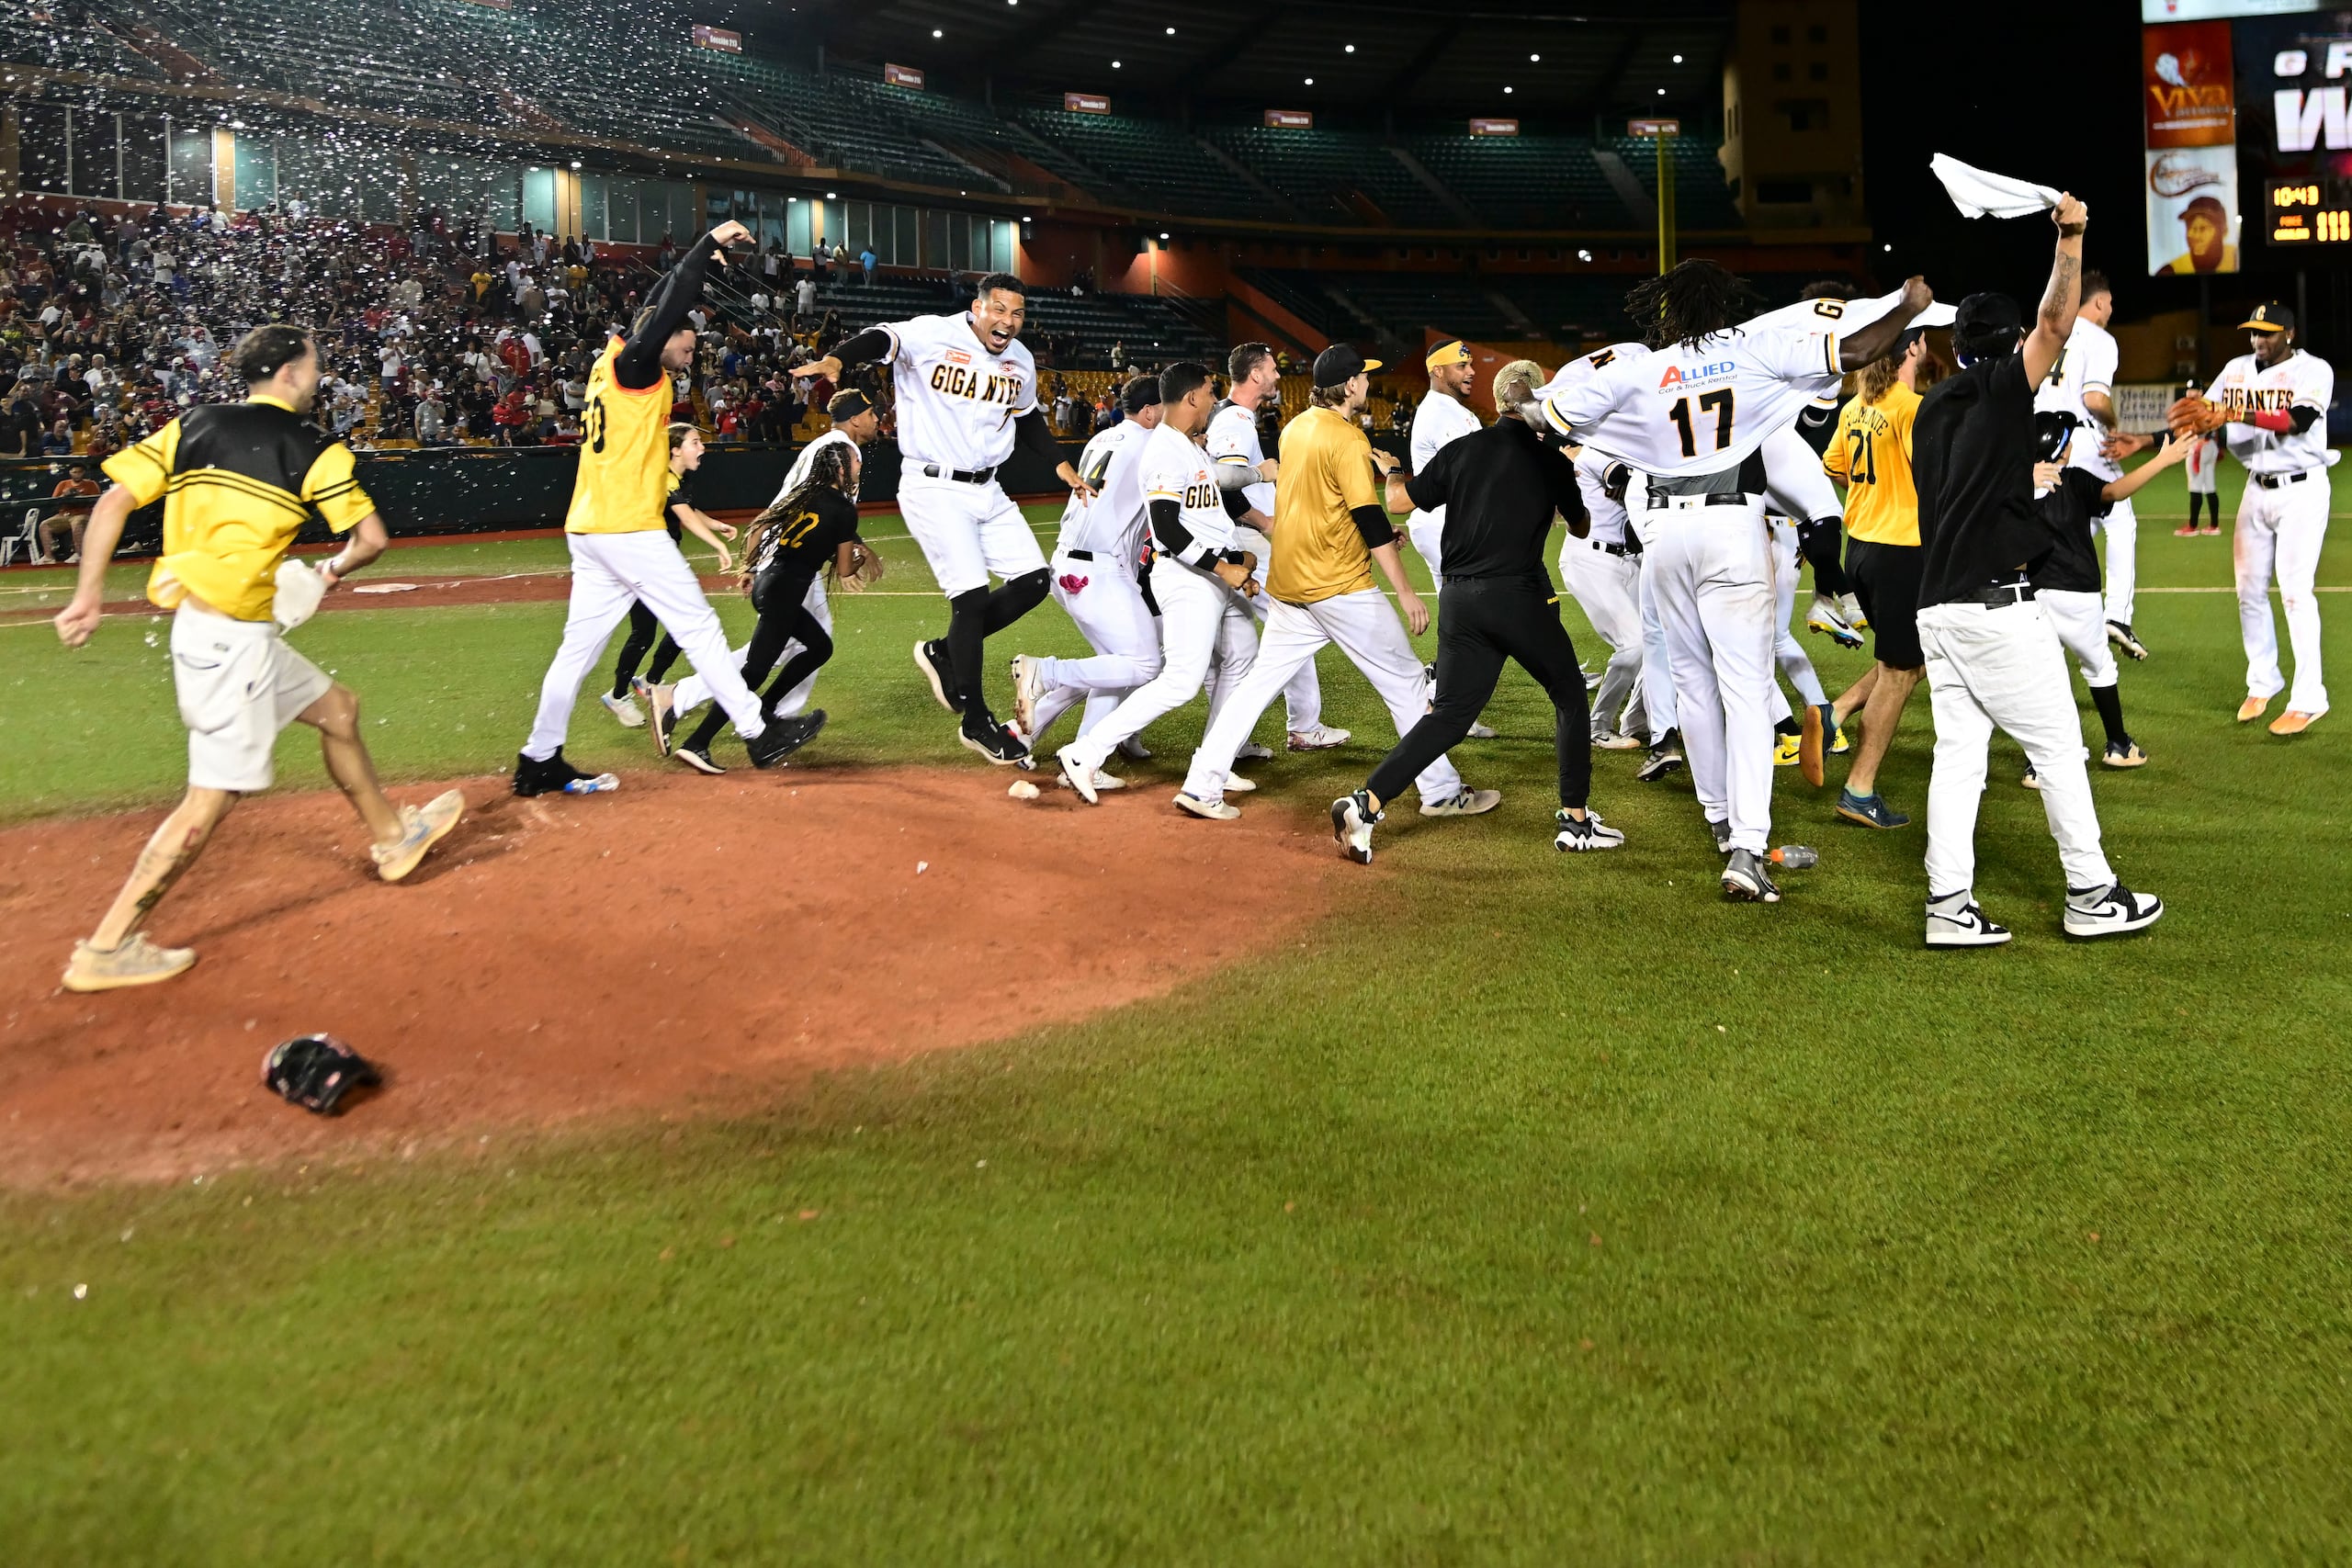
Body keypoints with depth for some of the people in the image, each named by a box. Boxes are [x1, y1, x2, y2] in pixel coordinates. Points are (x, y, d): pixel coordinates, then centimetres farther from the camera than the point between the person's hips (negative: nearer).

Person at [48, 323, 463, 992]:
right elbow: (372, 537, -5)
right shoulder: (310, 446, -4)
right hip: (231, 635, -8)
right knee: (215, 792, -5)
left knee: (337, 709, 24)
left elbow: (115, 500, 3)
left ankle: (393, 836, 40)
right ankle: (107, 947, -4)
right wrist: (334, 571, 16)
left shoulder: (192, 425, 12)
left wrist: (88, 593, 2)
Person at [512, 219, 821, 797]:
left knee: (580, 644, 9)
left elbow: (655, 305, 29)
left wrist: (697, 261, 32)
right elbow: (666, 309, -18)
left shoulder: (611, 362, 17)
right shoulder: (634, 362, -6)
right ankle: (758, 734, 2)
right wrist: (708, 244, -12)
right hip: (630, 530, -9)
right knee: (699, 627, -3)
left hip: (588, 531, 9)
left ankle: (539, 762, 10)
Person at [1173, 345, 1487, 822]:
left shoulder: (1295, 429, 11)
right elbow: (1370, 520, -18)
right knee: (1406, 680, 3)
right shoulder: (1346, 438, -14)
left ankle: (1202, 786, 5)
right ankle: (1441, 792, 7)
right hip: (1341, 586, -8)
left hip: (1288, 585, 8)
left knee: (1259, 682, 10)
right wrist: (1405, 591, -16)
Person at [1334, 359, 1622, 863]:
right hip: (1519, 596, -4)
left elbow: (1399, 501, 13)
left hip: (1458, 598, 4)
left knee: (1449, 713, 7)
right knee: (1569, 694, 15)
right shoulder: (1551, 461, 1)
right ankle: (1576, 819, 14)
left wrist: (1393, 473, 35)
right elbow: (1579, 527, 18)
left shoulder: (1460, 449, 6)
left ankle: (1366, 803, -7)